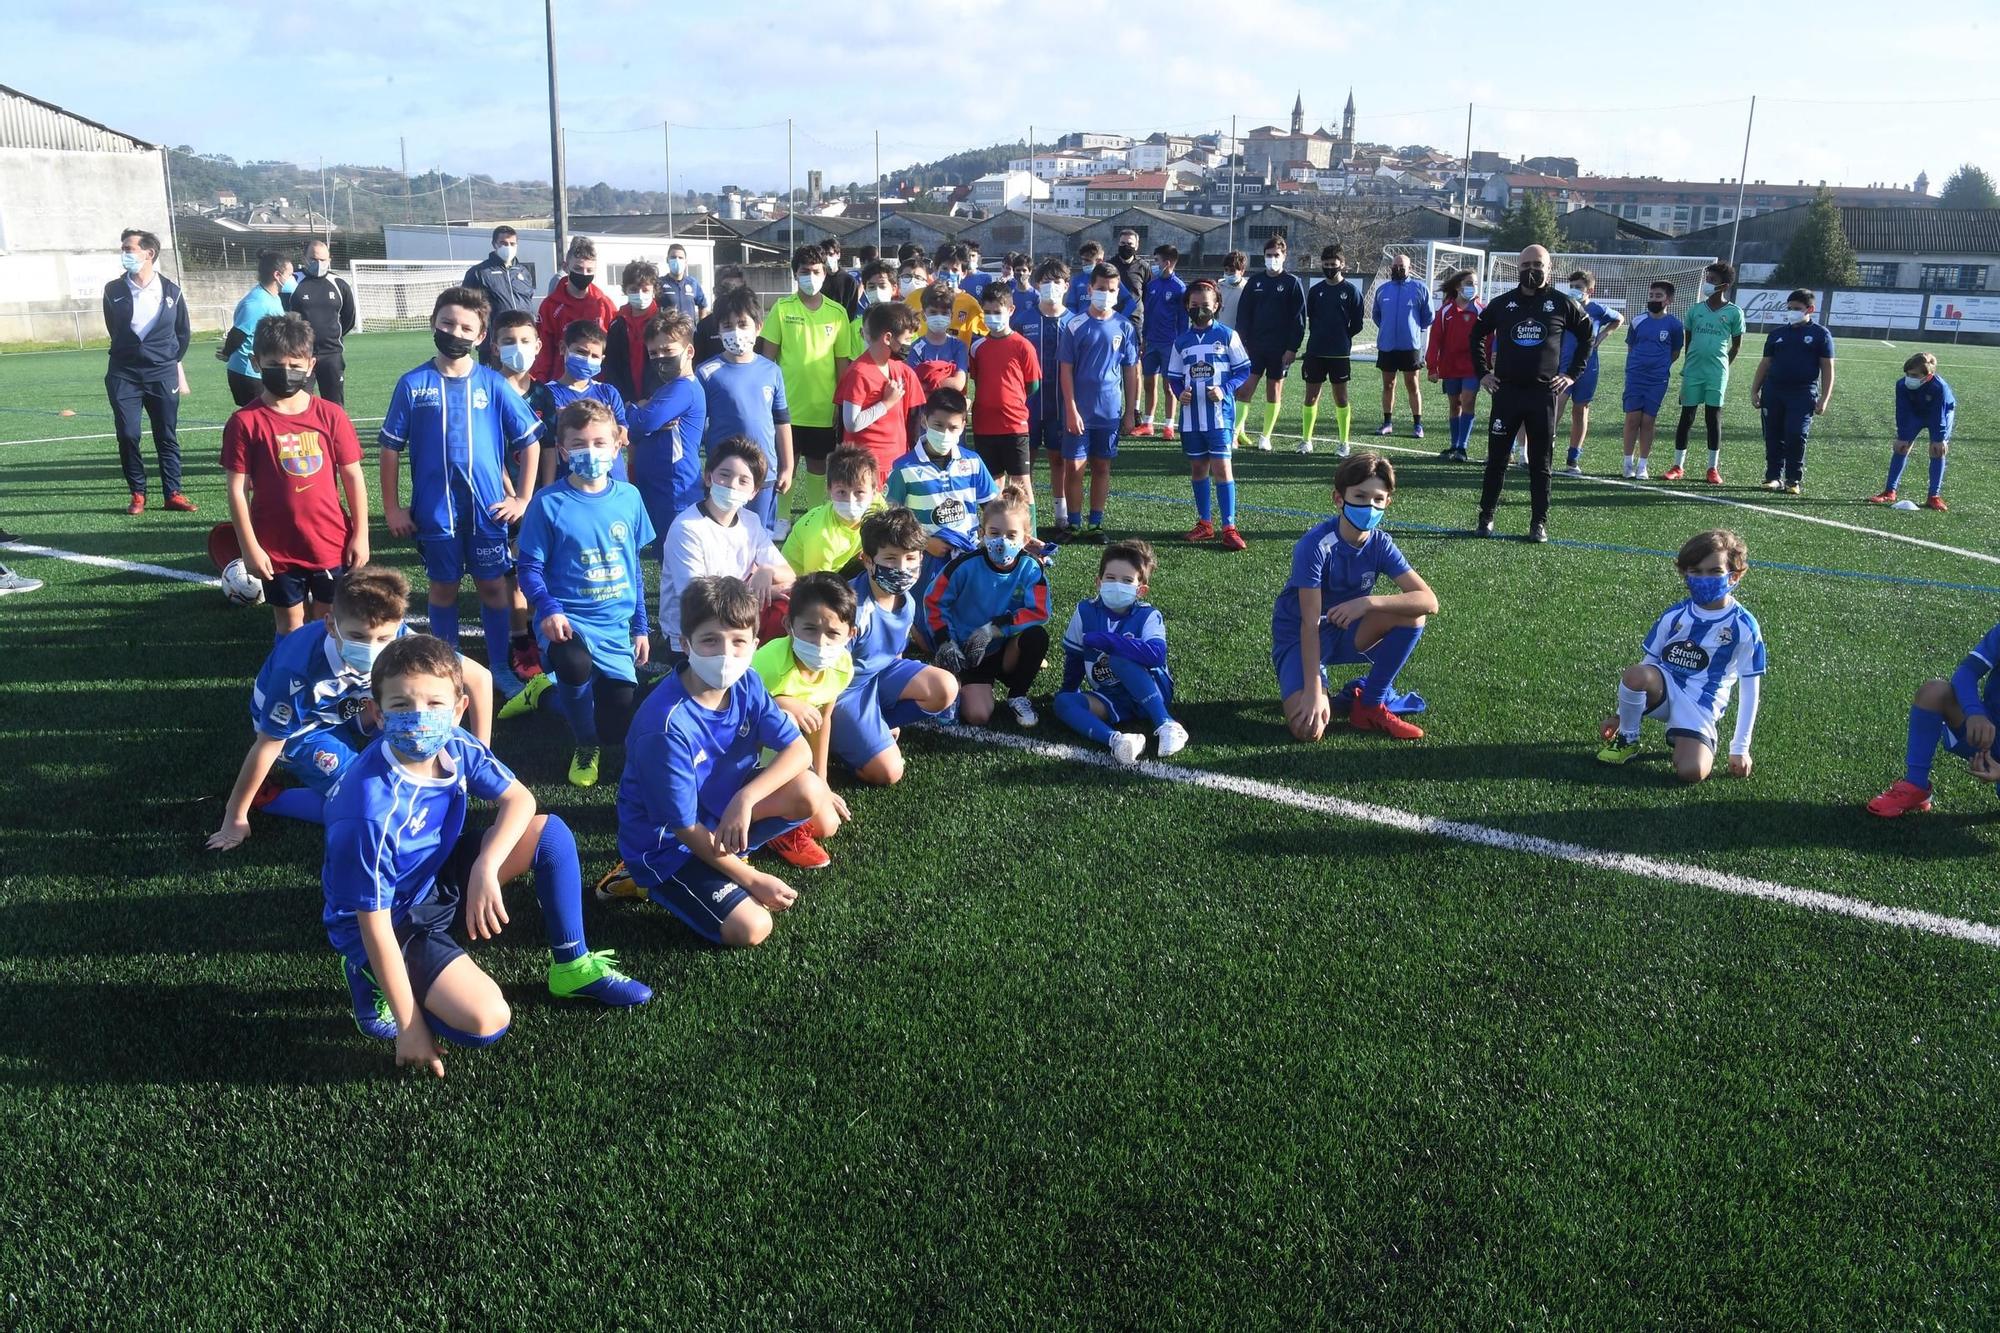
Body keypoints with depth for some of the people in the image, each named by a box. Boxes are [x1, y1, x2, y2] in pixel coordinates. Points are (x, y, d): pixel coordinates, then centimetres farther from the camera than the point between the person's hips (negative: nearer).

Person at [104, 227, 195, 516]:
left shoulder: (171, 291, -1)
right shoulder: (114, 290, 0)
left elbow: (183, 332, 10)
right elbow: (114, 330, 14)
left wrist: (171, 361, 10)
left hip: (163, 375, 0)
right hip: (124, 375, 1)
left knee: (167, 436, 4)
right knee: (127, 436, -2)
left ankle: (173, 493, 9)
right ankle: (137, 494, 7)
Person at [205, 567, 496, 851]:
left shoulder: (400, 642, -29)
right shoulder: (301, 672, -38)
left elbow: (478, 677, -20)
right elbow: (267, 744, -25)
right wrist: (235, 816, -13)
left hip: (344, 712, 5)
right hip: (297, 726, -5)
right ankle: (266, 797, -1)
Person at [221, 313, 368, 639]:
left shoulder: (330, 415, -3)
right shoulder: (245, 422, -8)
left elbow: (353, 477, 2)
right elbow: (238, 490, -6)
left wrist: (361, 535, 1)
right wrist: (249, 548, -8)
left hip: (332, 545, 1)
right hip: (277, 550, -1)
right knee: (291, 627, 12)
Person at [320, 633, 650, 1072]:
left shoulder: (455, 746, -16)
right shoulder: (373, 810, -34)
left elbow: (520, 799, -5)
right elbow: (374, 922, -28)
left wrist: (485, 868, -24)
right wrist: (409, 1027, -23)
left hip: (439, 877, 7)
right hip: (390, 918, -7)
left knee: (551, 833, -8)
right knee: (486, 1021, -24)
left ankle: (572, 968, 6)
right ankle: (373, 980, 2)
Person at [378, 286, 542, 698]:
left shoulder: (493, 384, -3)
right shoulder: (413, 384, -3)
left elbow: (529, 441, 3)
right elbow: (391, 447, 2)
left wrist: (523, 498, 0)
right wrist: (392, 507, 0)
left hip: (487, 508, 0)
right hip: (434, 509, 0)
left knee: (493, 585, 8)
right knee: (444, 587, 12)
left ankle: (500, 667, 22)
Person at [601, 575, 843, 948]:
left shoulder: (745, 684, -12)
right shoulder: (666, 725, -32)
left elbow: (799, 749, -12)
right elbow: (685, 828, -24)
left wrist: (745, 798, -28)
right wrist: (752, 880, -18)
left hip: (720, 810, 6)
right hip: (665, 843, -6)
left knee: (807, 789, -15)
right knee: (751, 929, -19)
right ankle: (650, 882, 3)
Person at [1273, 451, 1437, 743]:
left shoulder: (1380, 544, -10)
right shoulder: (1315, 545, -25)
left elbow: (1429, 601, -19)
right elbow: (1310, 623, -27)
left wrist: (1368, 602, -33)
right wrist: (1313, 691, -31)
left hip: (1346, 633, 5)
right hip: (1299, 638, -5)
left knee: (1412, 614, -21)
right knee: (1308, 729, -29)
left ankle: (1370, 705, -5)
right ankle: (1320, 684, 9)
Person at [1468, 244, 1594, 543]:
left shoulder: (1562, 304, 2)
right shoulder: (1503, 303, 6)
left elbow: (1587, 335, 13)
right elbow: (1477, 335, 18)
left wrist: (1572, 373, 6)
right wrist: (1482, 372, 10)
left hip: (1544, 393, -1)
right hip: (1506, 391, 1)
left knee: (1540, 463, 3)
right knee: (1496, 459, 4)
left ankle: (1539, 523, 10)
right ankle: (1486, 517, 14)